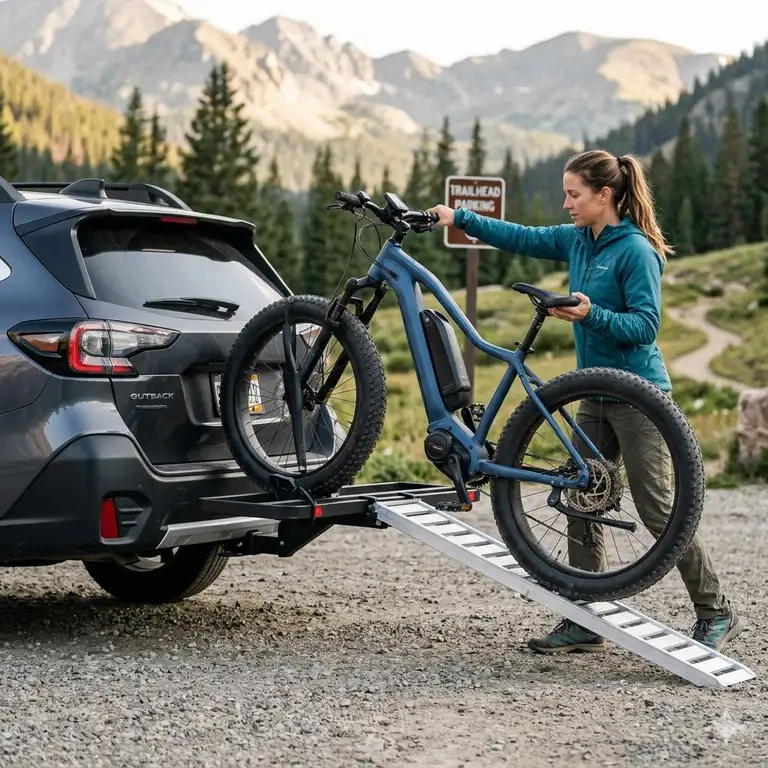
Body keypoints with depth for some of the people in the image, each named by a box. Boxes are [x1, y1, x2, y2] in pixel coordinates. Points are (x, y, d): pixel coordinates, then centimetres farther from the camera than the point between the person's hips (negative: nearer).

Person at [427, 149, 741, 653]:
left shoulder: (636, 250, -15)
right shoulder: (578, 240, 9)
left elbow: (646, 325, -19)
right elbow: (522, 239, 12)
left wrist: (592, 314, -32)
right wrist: (460, 218, 5)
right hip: (595, 392, 8)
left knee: (657, 508, -6)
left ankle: (718, 613, 7)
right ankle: (585, 623, 12)